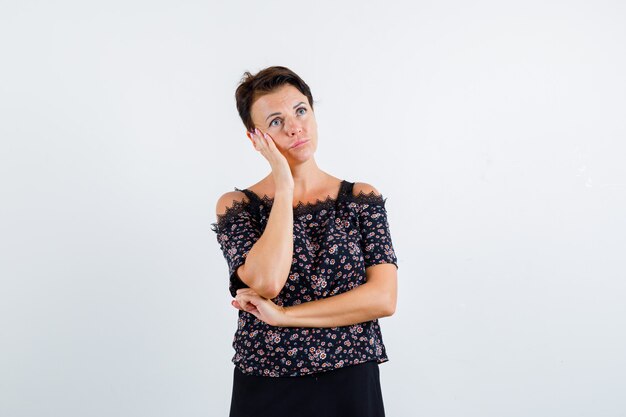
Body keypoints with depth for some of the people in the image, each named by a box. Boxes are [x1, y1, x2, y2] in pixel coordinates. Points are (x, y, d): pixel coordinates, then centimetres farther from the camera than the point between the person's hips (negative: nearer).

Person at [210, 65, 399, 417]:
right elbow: (266, 282, -22)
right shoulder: (237, 207, -4)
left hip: (352, 387, 1)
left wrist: (283, 315, -16)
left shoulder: (362, 198, -1)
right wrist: (284, 184, -15)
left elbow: (384, 297, -12)